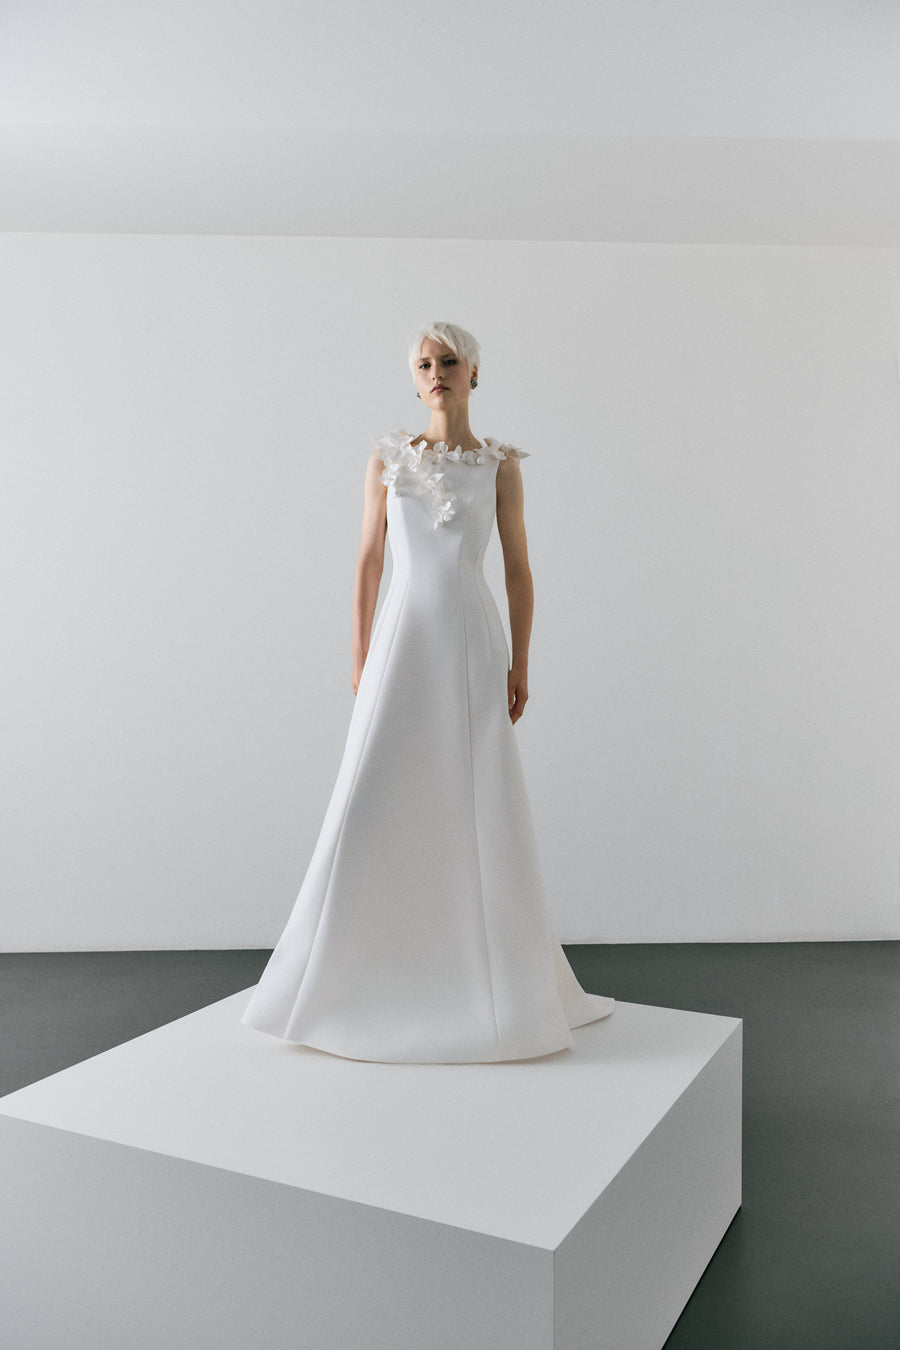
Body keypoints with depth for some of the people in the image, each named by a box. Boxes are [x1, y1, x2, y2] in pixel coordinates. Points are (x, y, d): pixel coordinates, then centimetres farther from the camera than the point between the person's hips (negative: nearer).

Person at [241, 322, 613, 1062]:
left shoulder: (500, 463, 6)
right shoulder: (388, 459, 9)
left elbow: (519, 570, 5)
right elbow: (369, 563, 8)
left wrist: (519, 665, -3)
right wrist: (360, 660, 2)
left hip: (474, 642, -1)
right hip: (404, 641, 1)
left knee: (482, 807, 0)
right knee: (376, 802, -3)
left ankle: (498, 976, 16)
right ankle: (363, 975, 12)